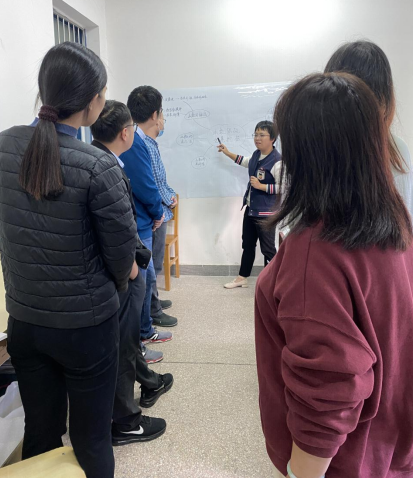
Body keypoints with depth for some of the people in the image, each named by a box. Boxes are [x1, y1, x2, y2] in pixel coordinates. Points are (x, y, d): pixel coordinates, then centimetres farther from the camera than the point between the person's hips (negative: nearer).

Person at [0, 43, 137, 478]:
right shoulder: (97, 166, -21)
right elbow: (123, 253, -13)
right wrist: (113, 286, 8)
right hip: (86, 324, -5)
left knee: (40, 432, 22)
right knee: (90, 438, 16)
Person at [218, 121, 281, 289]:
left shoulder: (276, 161, -20)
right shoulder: (256, 155, 6)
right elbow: (245, 162, 30)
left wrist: (261, 186, -23)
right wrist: (227, 152, 30)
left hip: (266, 213, -9)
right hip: (250, 209, 9)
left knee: (267, 249, 1)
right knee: (247, 245, 19)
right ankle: (242, 278, 34)